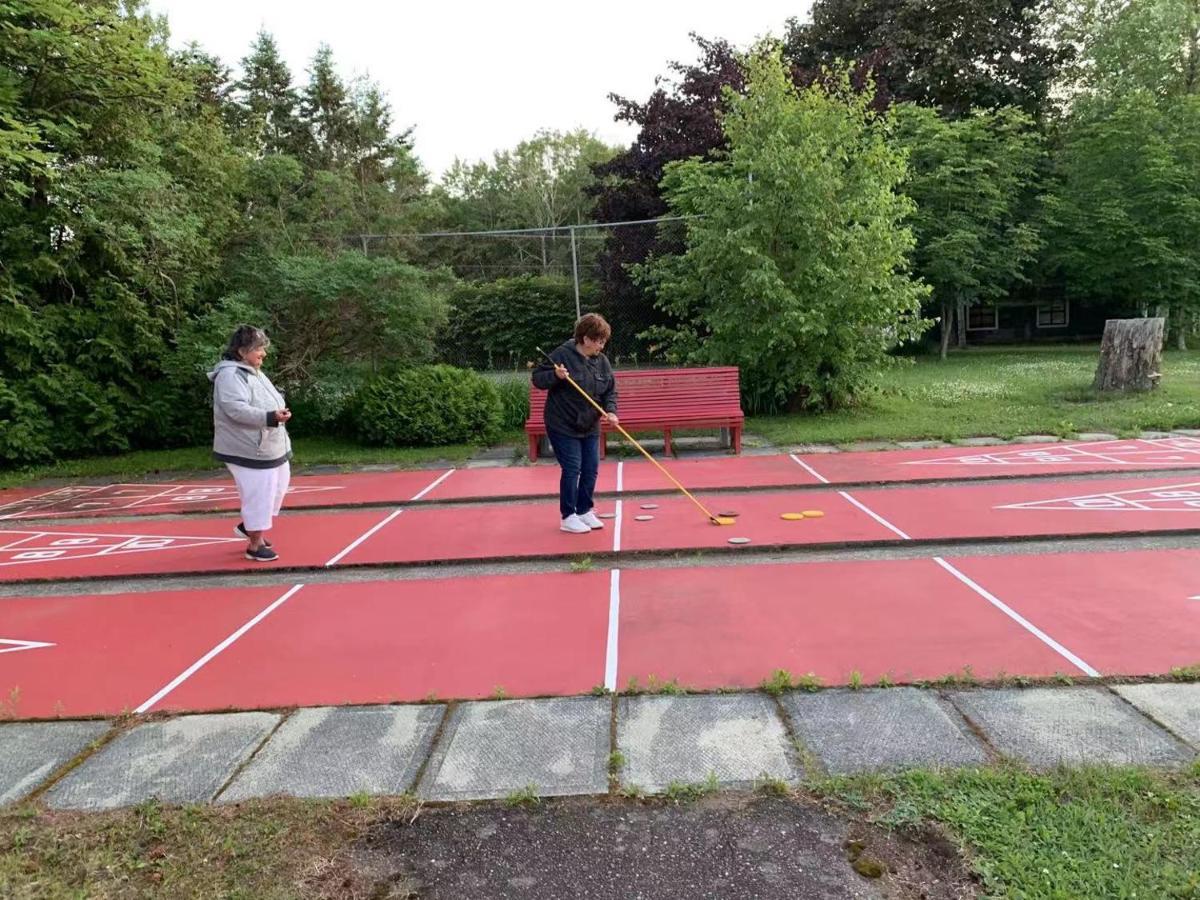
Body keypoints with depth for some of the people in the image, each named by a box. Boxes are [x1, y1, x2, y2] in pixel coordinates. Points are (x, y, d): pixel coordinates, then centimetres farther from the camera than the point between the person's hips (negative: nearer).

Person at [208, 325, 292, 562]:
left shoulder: (254, 372, 14)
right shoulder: (230, 375, -18)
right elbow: (237, 409, -30)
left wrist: (278, 412, 11)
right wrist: (270, 417, -37)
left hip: (271, 448, 10)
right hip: (250, 451, -10)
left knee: (276, 489, 19)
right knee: (259, 495, -2)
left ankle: (249, 526, 38)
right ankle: (255, 546, 13)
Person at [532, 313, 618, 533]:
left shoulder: (602, 361, 2)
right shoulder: (562, 354, -15)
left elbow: (611, 391, 7)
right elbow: (537, 378, -11)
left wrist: (610, 411, -12)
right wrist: (555, 375, -30)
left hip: (590, 427, 6)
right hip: (563, 426, -6)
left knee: (591, 469, 9)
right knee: (572, 470, -6)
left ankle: (584, 511, 25)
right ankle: (568, 517, 7)